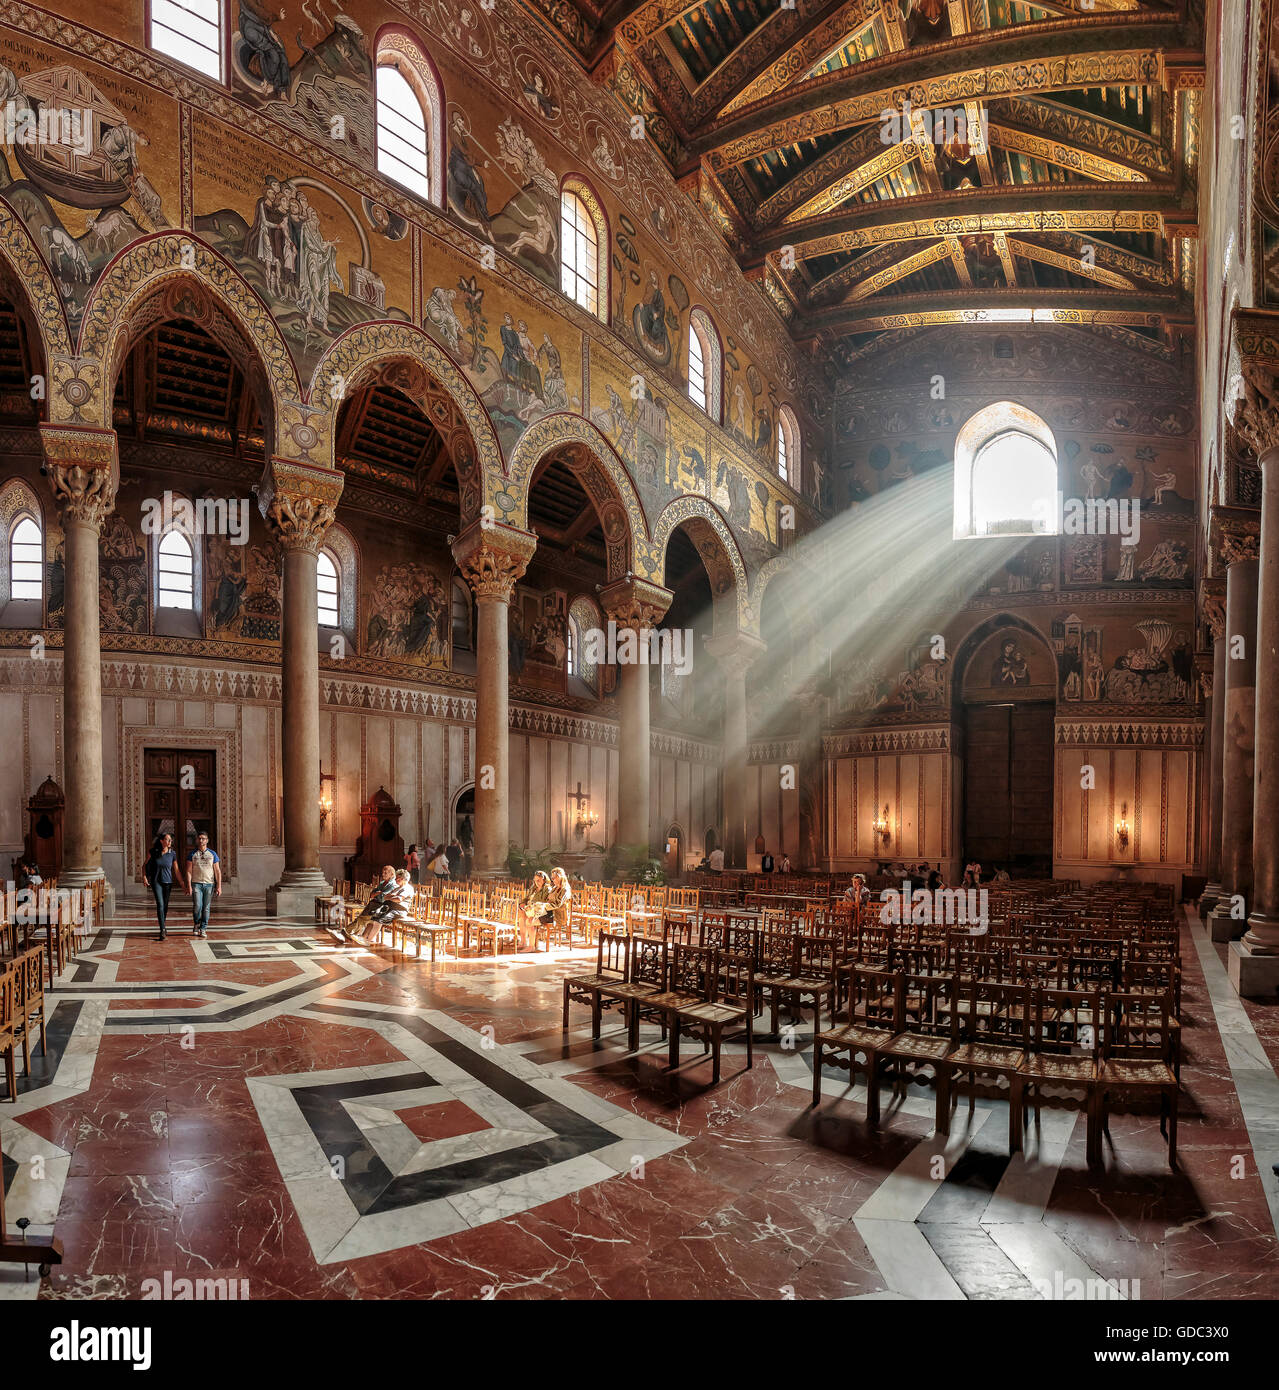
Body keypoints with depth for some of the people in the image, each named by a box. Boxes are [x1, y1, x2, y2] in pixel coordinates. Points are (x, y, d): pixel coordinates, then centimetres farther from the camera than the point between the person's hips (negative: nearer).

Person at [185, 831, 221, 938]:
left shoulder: (213, 854, 8)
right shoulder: (192, 854, 6)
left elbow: (217, 871, 7)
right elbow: (189, 871, 1)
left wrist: (219, 886, 0)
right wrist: (189, 886, -9)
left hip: (209, 884, 1)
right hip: (196, 884, -1)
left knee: (206, 908, 0)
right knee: (197, 906, -12)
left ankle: (203, 929, 8)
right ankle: (197, 924, 12)